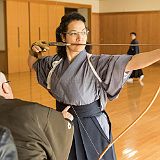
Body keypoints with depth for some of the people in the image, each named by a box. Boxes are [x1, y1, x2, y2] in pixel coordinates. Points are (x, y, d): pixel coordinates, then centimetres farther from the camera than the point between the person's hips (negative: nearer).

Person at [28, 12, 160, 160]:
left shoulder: (97, 63, -15)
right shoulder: (54, 63, 0)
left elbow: (132, 62, -29)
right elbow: (33, 63, 20)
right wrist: (34, 50, 0)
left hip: (92, 127, -3)